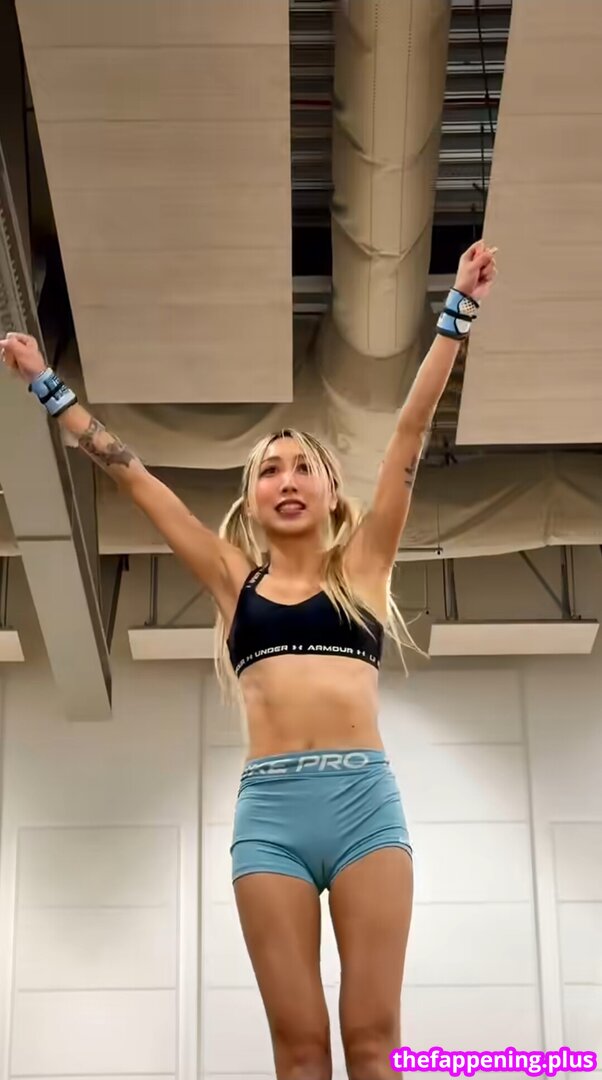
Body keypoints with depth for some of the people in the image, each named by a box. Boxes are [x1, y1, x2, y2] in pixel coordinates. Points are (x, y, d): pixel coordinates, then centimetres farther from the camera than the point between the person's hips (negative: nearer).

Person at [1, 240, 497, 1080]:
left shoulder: (362, 562, 15)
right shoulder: (235, 580, 17)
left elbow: (411, 433, 10)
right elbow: (132, 475, 19)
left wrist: (457, 313, 7)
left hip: (365, 797, -1)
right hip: (270, 806, 1)